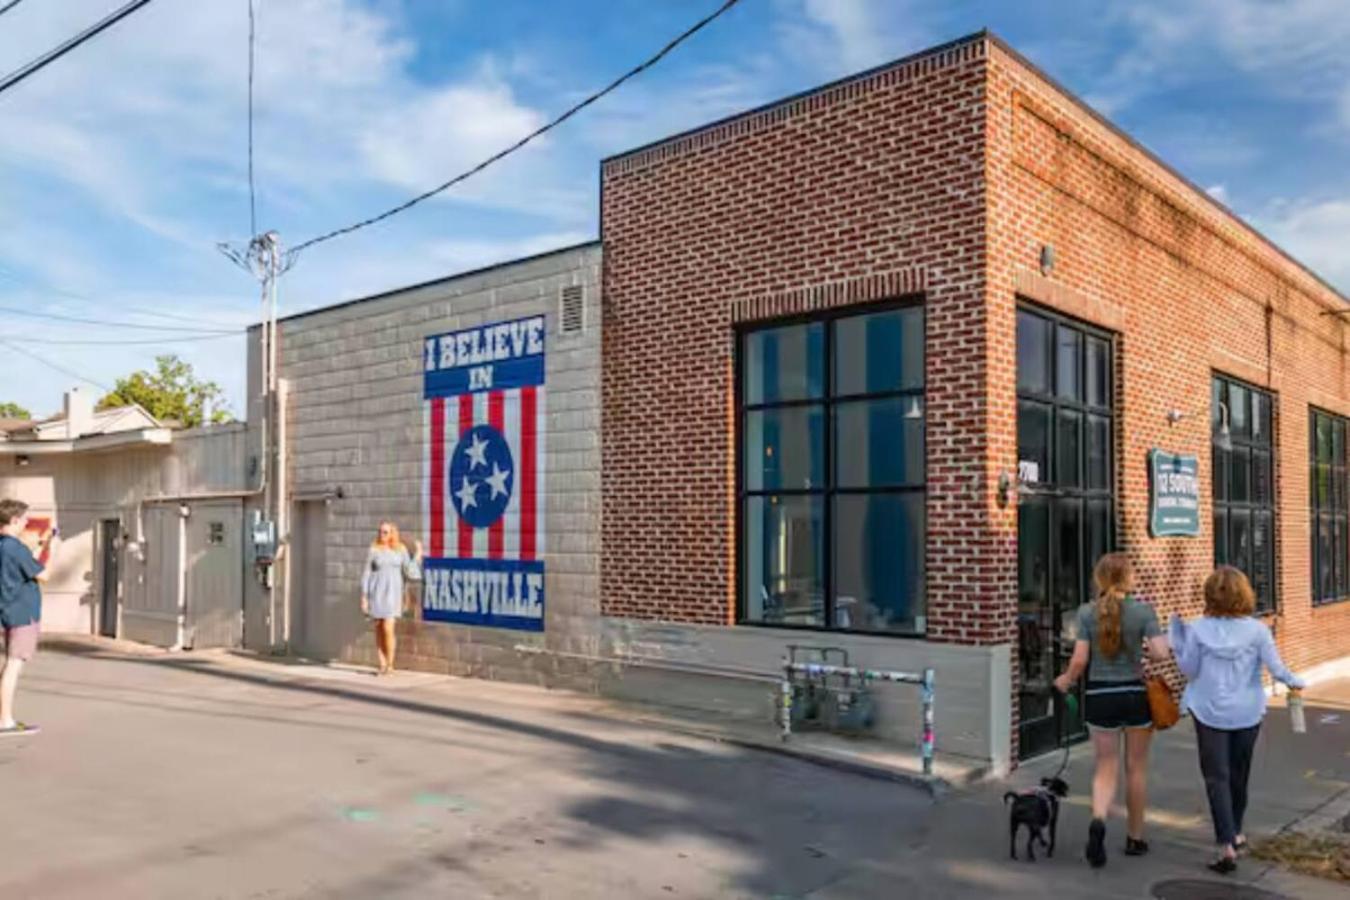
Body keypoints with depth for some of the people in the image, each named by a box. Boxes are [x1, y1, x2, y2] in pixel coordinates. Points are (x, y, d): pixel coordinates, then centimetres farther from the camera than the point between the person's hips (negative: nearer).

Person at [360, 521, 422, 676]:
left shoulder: (401, 550, 3)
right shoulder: (374, 550, 0)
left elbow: (409, 572, 2)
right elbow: (367, 574, 1)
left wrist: (418, 554, -1)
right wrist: (364, 597, -3)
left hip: (393, 593, -1)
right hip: (376, 593, 1)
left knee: (388, 629, -12)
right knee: (379, 630, 3)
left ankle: (390, 664, 1)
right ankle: (382, 664, 13)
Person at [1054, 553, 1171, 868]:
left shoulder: (1087, 612, -5)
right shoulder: (1143, 610, -7)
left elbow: (1080, 660, -7)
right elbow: (1160, 654, -14)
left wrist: (1066, 680, 10)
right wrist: (1144, 647, 7)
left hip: (1099, 696, 1)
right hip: (1135, 694, 0)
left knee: (1106, 767, 10)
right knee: (1136, 768, 15)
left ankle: (1098, 819, -16)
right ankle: (1135, 837, 26)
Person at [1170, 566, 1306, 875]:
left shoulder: (1198, 629, -12)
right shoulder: (1257, 630, -10)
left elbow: (1189, 670, -5)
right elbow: (1276, 668, -6)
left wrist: (1178, 638, 5)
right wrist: (1295, 682, 15)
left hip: (1209, 713, -2)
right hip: (1247, 713, 2)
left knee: (1216, 778, 2)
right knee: (1238, 775, 20)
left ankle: (1226, 845, -8)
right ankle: (1235, 833, 36)